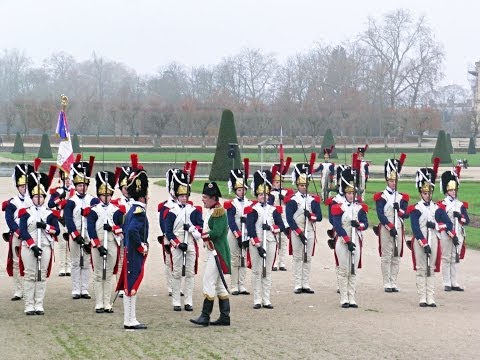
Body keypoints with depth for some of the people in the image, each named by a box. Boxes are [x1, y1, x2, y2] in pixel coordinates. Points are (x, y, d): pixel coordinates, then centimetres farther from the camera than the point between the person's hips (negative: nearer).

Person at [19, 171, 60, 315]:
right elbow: (22, 231, -6)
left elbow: (57, 231, 2)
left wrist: (45, 226, -16)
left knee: (42, 276, 1)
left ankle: (39, 305, 4)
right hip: (29, 248, -1)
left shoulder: (51, 213, 8)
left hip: (45, 247, 1)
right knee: (30, 275, -2)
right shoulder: (26, 213, 3)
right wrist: (33, 246, -16)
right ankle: (29, 306, -1)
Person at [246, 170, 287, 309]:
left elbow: (282, 227, 7)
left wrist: (272, 228, -14)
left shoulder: (274, 210, 10)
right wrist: (258, 245, -17)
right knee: (257, 271, -1)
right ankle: (257, 300, 1)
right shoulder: (252, 210, -2)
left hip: (270, 242, 4)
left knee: (268, 271, 6)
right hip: (256, 243, -4)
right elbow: (250, 228, -11)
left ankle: (266, 300, 9)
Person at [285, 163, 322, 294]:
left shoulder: (314, 200, 9)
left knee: (308, 259, 6)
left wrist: (311, 215, -16)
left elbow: (319, 217, 5)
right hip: (297, 232, -4)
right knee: (298, 258, -1)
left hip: (310, 232, 4)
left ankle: (306, 285, 10)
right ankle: (298, 285, 0)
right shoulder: (292, 200, -3)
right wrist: (299, 233, -15)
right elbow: (289, 219, -9)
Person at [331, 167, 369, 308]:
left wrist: (359, 224, -19)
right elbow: (337, 226, -10)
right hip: (343, 242, -4)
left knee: (353, 271, 6)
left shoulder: (360, 207, 9)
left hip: (356, 242, 4)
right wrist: (348, 241, -16)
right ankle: (344, 299, 0)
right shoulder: (338, 208, -4)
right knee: (343, 271, -2)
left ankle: (352, 299, 9)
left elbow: (365, 224, 5)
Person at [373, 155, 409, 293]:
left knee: (397, 257, 5)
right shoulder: (381, 197, -2)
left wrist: (399, 209, -13)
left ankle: (394, 283, 10)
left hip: (398, 229, 4)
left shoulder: (402, 197, 12)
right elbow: (380, 215, -9)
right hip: (386, 229, -4)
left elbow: (405, 214, 7)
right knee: (386, 256, -3)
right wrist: (391, 227, -15)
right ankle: (387, 284, -1)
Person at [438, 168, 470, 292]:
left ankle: (454, 283, 10)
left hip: (458, 235, 5)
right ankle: (447, 284, 1)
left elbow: (467, 221, 7)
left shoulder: (461, 205, 12)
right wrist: (452, 235, -16)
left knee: (456, 258, 7)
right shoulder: (442, 205, -3)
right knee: (446, 258, -1)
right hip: (446, 235, -5)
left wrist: (460, 216, -14)